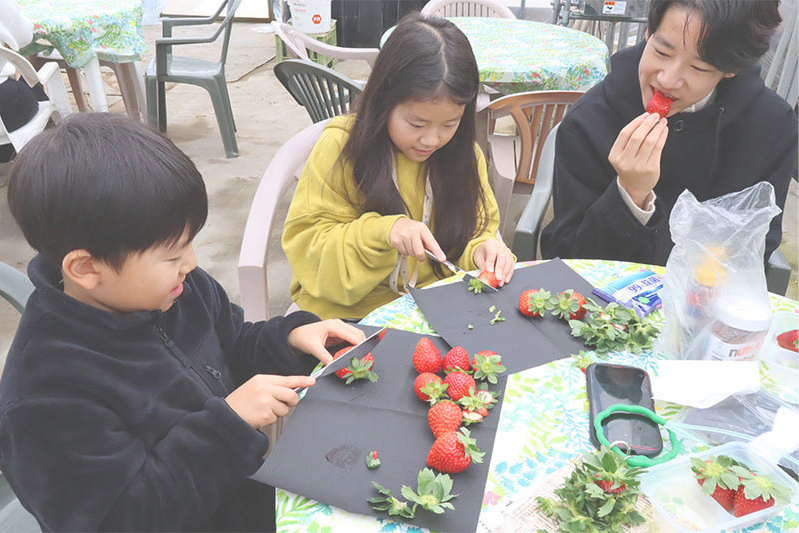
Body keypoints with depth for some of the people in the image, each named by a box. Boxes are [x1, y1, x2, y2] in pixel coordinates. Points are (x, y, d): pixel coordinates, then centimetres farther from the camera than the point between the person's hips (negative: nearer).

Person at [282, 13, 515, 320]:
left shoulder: (464, 154, -1)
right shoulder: (340, 147, -12)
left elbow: (470, 235, 9)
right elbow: (306, 246, -12)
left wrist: (481, 252, -15)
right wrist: (380, 233, -28)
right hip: (352, 314, -2)